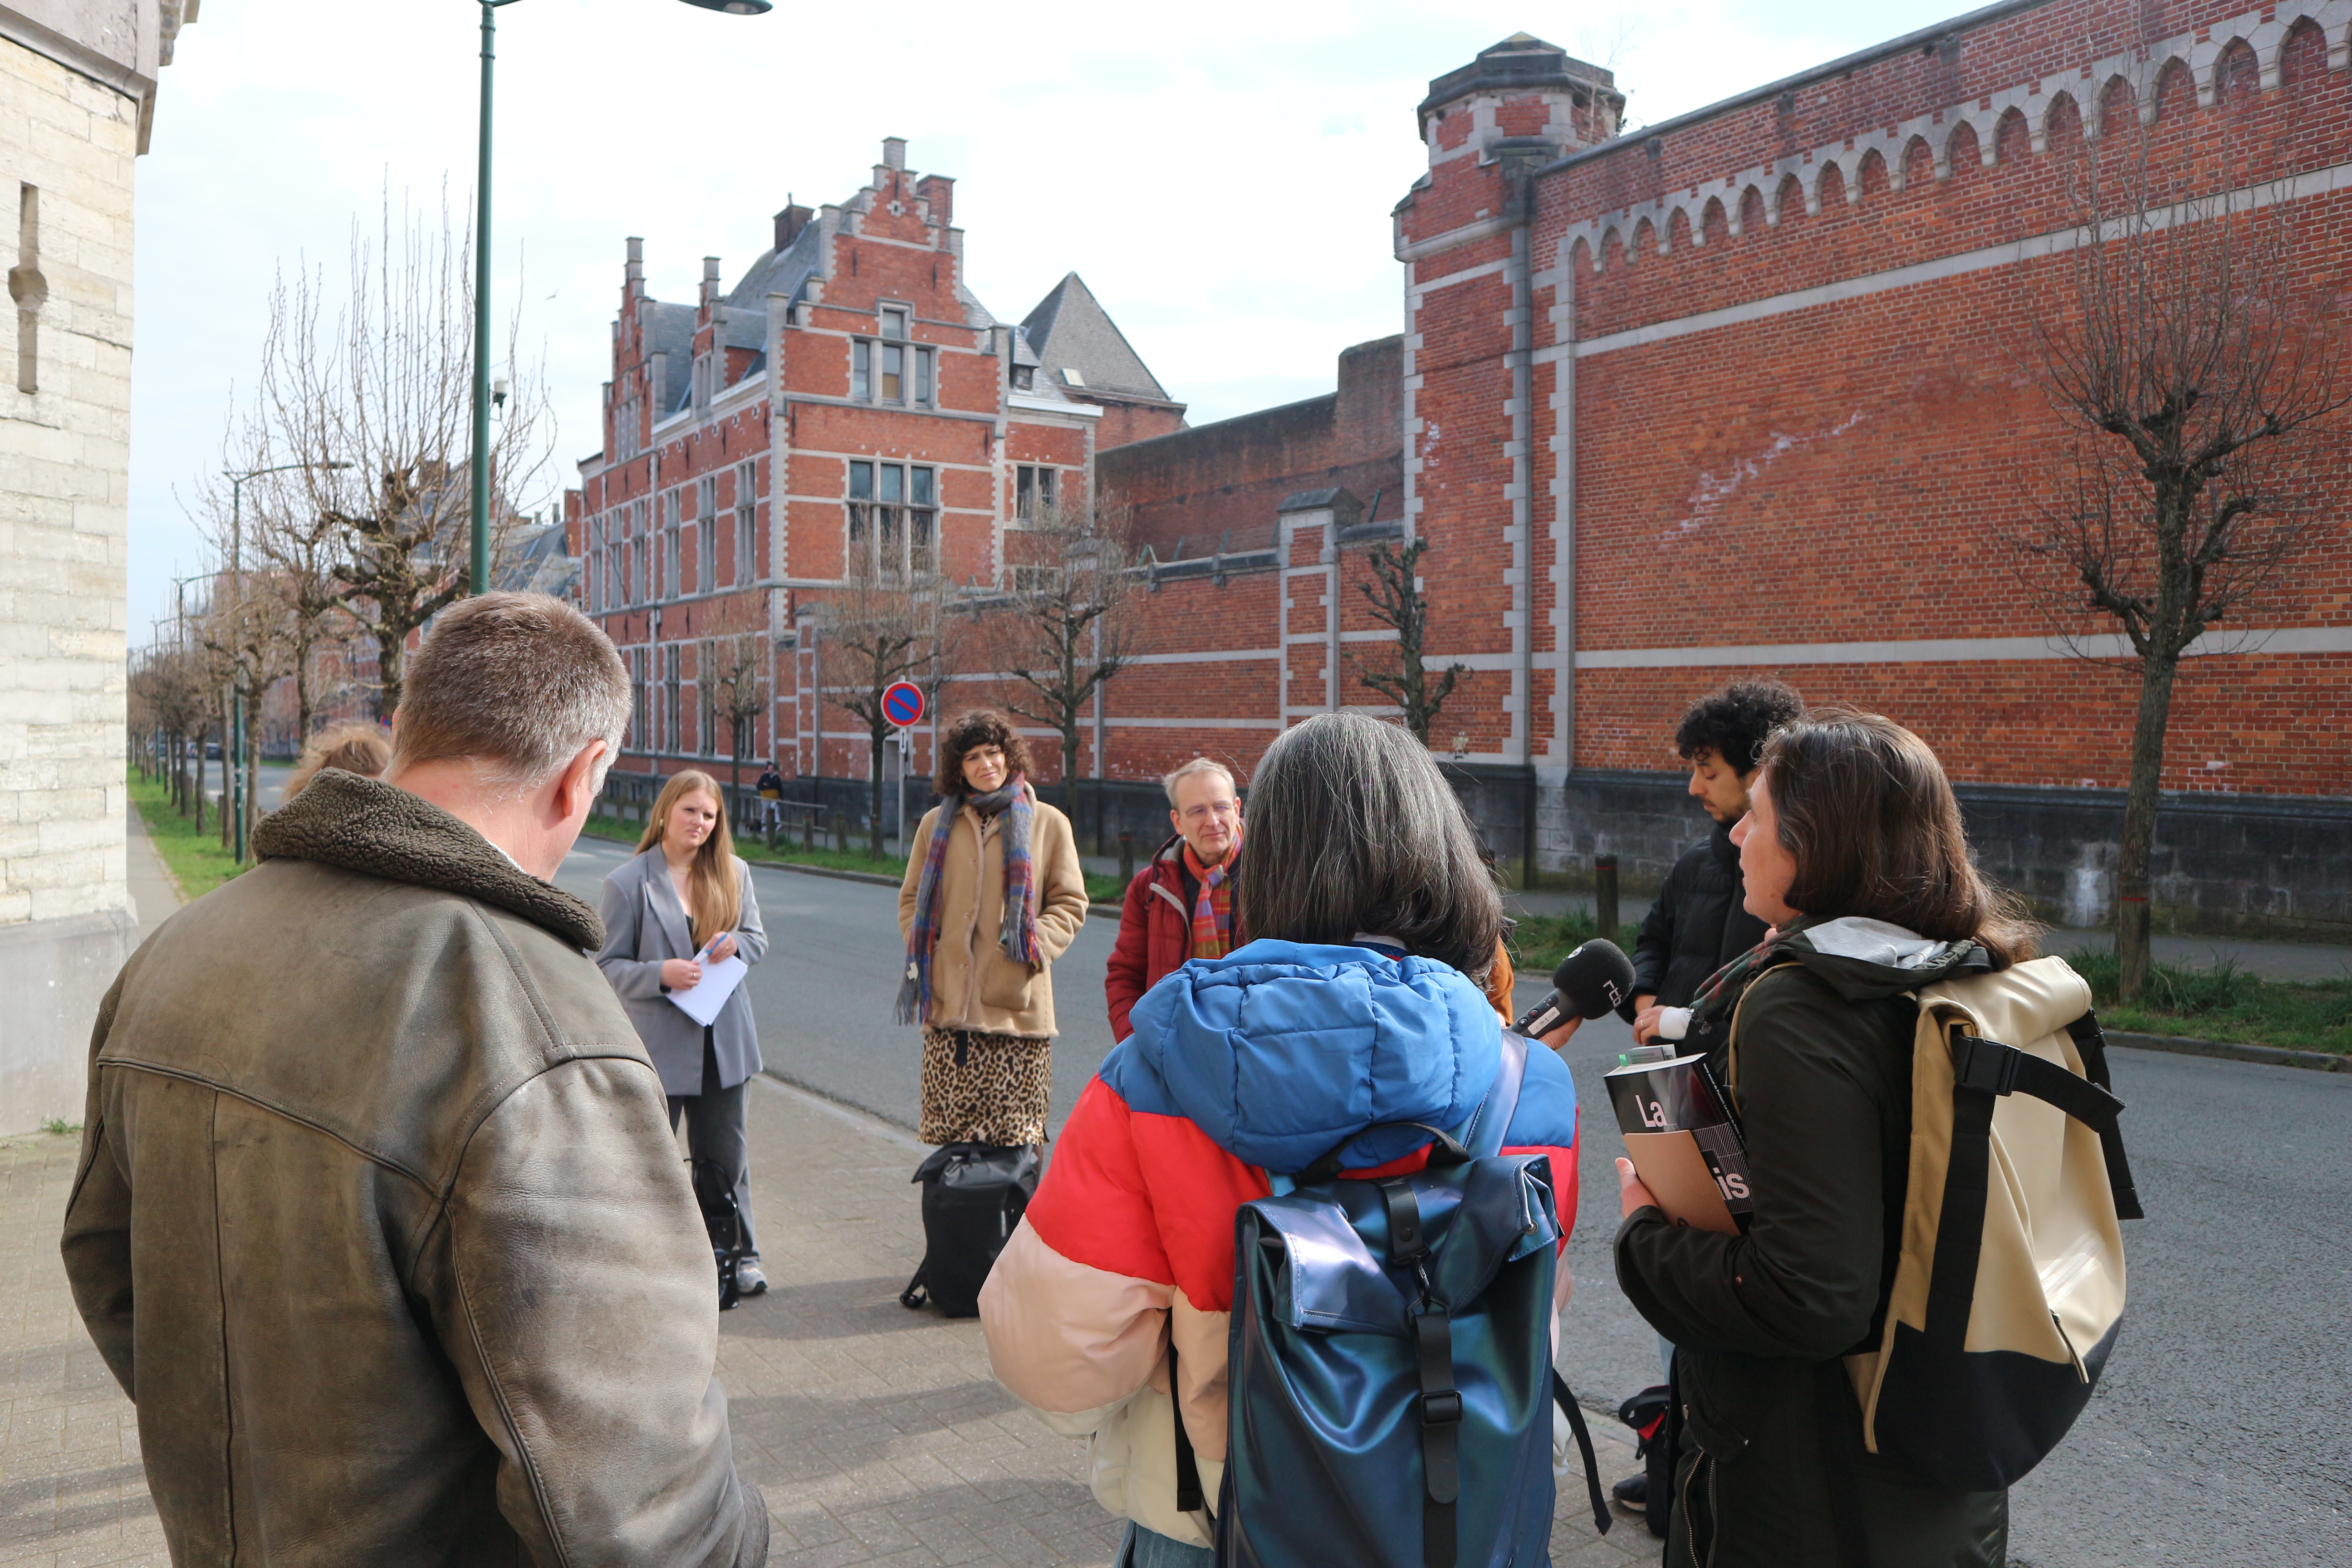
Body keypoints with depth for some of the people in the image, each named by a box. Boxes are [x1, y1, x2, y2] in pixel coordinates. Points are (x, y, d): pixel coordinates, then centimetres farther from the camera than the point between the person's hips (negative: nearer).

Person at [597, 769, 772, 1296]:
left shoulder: (735, 874, 5)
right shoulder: (628, 883, -6)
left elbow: (759, 940, 13)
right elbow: (607, 966, -6)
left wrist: (736, 942, -10)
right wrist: (661, 974, -23)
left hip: (724, 1041, 3)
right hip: (657, 1045, -3)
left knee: (728, 1154, 13)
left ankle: (739, 1255, 28)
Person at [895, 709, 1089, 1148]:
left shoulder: (1048, 822, 8)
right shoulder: (938, 823, 14)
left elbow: (1071, 903, 10)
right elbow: (911, 899, 20)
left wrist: (1036, 945, -6)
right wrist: (922, 955, 5)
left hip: (1017, 1006, -2)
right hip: (948, 1005, 2)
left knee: (1016, 1139, -5)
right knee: (950, 1134, 0)